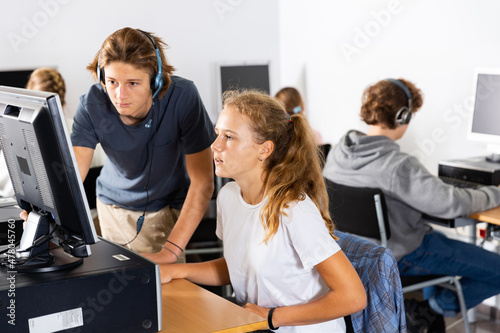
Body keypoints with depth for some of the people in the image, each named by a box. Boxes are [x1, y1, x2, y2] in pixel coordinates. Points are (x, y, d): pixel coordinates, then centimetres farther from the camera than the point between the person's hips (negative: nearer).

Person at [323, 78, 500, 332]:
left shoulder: (337, 152, -5)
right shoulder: (398, 165, -29)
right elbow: (452, 204, -27)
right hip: (402, 256, -9)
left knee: (441, 242, 35)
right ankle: (430, 309, 2)